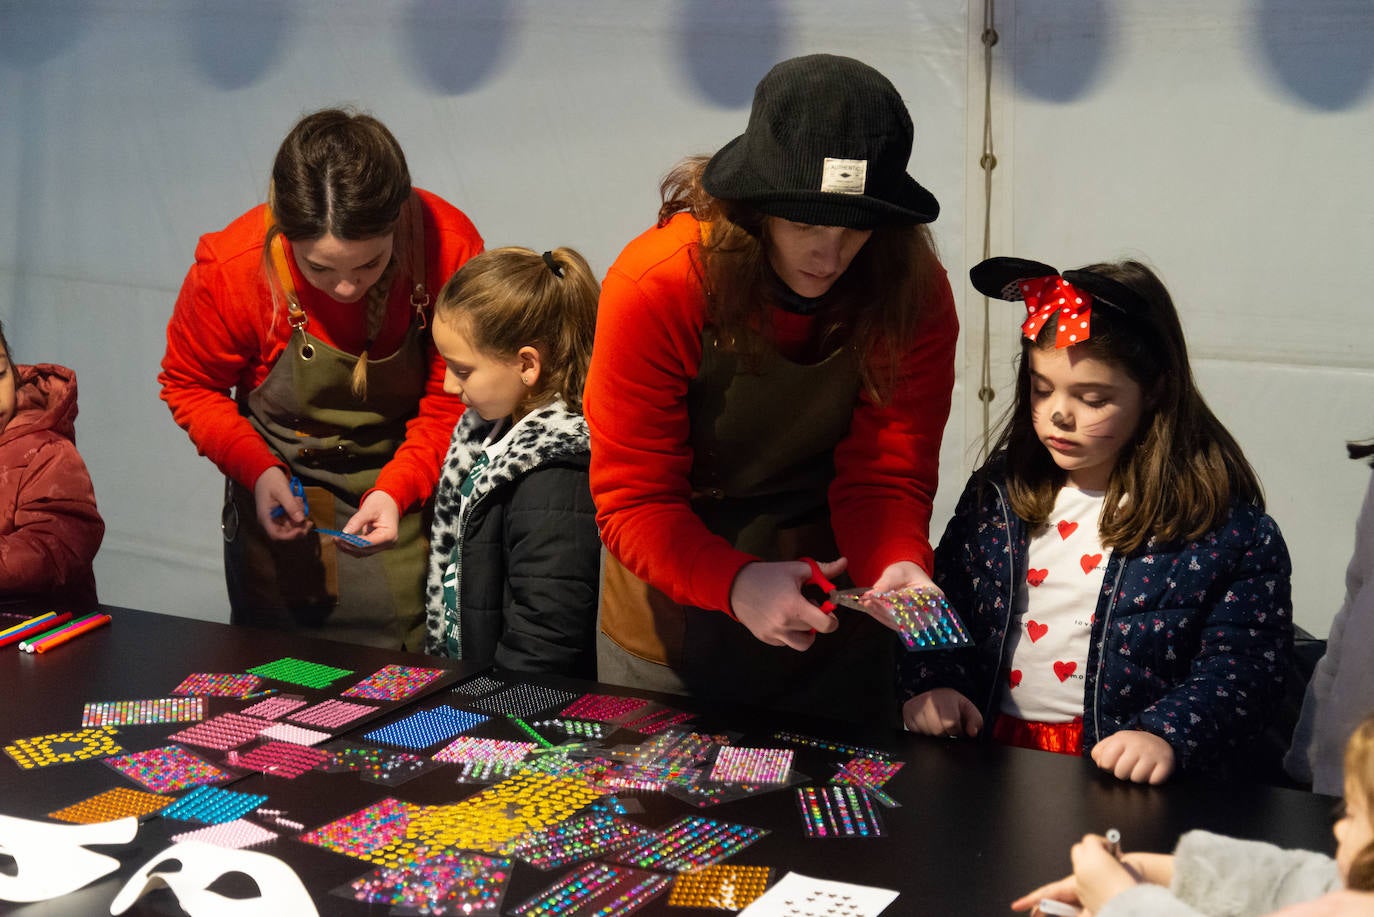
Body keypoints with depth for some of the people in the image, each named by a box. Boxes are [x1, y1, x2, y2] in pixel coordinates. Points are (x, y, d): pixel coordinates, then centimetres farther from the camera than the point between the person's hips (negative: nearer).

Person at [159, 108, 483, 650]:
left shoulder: (450, 246, -23)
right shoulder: (232, 267, -21)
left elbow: (452, 401, -13)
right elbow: (189, 385, -3)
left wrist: (396, 489, -28)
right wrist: (256, 469, -18)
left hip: (411, 490, 0)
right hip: (282, 502, 1)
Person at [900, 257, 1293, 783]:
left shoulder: (1219, 520, -3)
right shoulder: (998, 492, 11)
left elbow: (1244, 664, -5)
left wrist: (1164, 735, -20)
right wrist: (928, 684, -1)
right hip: (989, 752, 3)